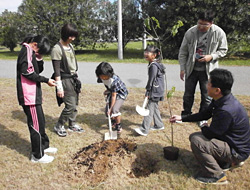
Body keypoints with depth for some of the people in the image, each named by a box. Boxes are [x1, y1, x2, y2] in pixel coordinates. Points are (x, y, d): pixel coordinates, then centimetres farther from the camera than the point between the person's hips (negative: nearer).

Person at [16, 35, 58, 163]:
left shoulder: (31, 51, 19)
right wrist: (46, 80, -15)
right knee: (36, 124, -3)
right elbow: (27, 71, -20)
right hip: (29, 95, -10)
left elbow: (38, 70, 17)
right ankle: (37, 155, 8)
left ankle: (43, 146, 33)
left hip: (33, 94, 10)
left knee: (40, 121, 18)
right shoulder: (27, 50, -11)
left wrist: (39, 59, 1)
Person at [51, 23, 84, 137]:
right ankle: (59, 126, 12)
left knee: (74, 104, 12)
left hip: (74, 78, 8)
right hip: (65, 80, -8)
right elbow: (57, 71, -17)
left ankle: (72, 125, 28)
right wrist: (59, 87, -18)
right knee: (70, 105, -8)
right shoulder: (57, 49, -15)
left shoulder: (70, 46, 10)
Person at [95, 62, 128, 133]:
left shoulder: (114, 80, -37)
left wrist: (111, 108, -30)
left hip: (121, 93, -7)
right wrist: (107, 90, -4)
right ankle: (113, 121, 34)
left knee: (115, 109, -23)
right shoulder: (101, 78, -16)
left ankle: (118, 126, -1)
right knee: (107, 110, 3)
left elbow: (114, 96, -32)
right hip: (111, 92, 7)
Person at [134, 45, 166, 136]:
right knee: (154, 107, 19)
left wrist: (147, 92, -15)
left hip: (155, 91, -10)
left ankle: (144, 130, -8)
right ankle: (159, 125, 31)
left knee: (150, 108, -10)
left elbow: (151, 80, -19)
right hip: (156, 90, 10)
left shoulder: (153, 65, -19)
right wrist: (149, 91, 21)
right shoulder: (156, 64, 12)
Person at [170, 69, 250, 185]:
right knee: (194, 136, 13)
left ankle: (216, 175, -5)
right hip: (231, 141, 10)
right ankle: (229, 161, 18)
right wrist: (182, 118, 9)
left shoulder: (226, 111, -35)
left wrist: (203, 127, 1)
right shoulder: (221, 100, -5)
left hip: (237, 151, -10)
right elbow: (205, 114, 10)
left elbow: (211, 133, -23)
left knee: (196, 141, -24)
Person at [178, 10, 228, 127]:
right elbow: (183, 52, -2)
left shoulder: (219, 33, -12)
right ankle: (186, 115, 32)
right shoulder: (190, 32, -9)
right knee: (188, 94, 13)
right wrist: (182, 68, -2)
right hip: (191, 69, 1)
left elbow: (223, 50, -1)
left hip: (207, 70, -1)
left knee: (206, 96, 9)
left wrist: (211, 56, -19)